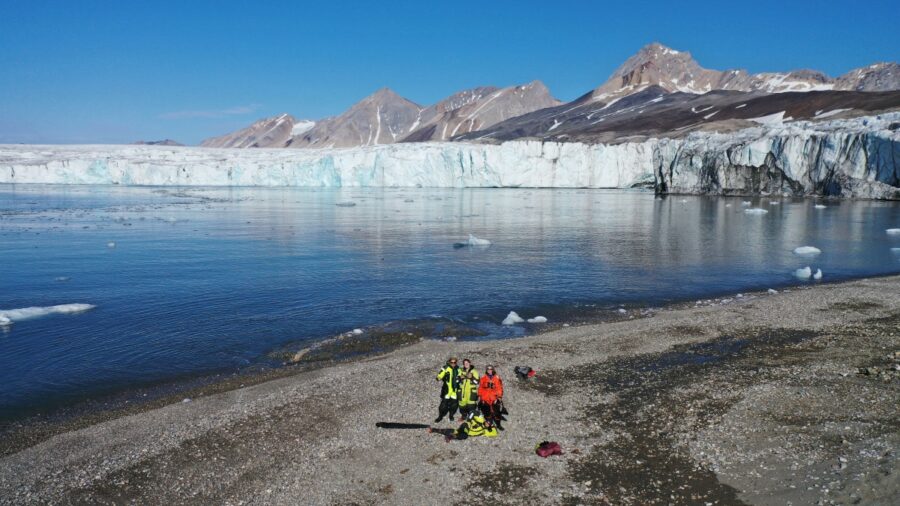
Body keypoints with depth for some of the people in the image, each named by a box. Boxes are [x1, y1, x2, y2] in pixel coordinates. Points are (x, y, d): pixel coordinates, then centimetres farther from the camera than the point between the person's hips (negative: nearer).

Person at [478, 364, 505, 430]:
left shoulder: (497, 378, -1)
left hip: (494, 398, -1)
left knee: (497, 412, -2)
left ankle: (498, 424, 9)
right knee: (487, 412, 9)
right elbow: (480, 388, 9)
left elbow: (499, 388, 0)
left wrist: (499, 396, -5)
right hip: (485, 399, 2)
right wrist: (479, 396, 7)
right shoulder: (483, 378, 5)